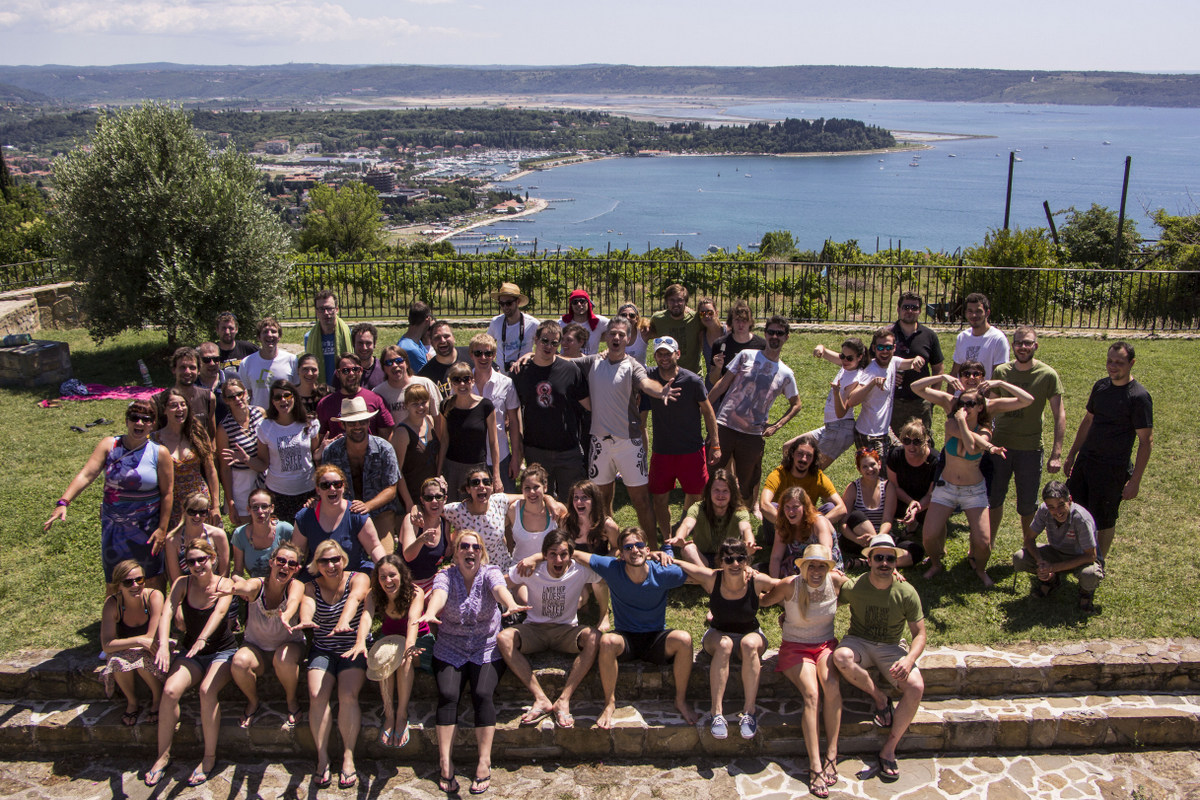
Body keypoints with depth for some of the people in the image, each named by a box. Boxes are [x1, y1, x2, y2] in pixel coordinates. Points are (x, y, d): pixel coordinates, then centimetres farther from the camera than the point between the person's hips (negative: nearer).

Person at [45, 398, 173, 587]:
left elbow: (167, 493, -6)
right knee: (114, 583, 12)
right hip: (113, 527, 2)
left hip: (147, 528, -2)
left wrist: (162, 529, -9)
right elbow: (86, 474, -15)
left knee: (152, 579, 9)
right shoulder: (109, 445, -4)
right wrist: (63, 502, -29)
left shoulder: (159, 453, -8)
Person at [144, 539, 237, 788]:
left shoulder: (224, 584, -9)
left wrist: (202, 640, -47)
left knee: (207, 690, -30)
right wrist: (163, 645, -37)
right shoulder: (182, 584, -3)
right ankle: (163, 756, -6)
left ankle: (209, 757, -14)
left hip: (222, 651, -3)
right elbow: (166, 613, -19)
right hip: (190, 651, 3)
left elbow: (219, 612, -28)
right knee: (170, 690, -24)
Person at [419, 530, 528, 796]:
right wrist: (430, 612, -52)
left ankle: (484, 762, -19)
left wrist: (511, 604, -52)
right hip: (450, 650, 1)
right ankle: (445, 764, -17)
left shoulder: (490, 572, -4)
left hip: (487, 650, 0)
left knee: (482, 695, -23)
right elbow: (439, 594, -27)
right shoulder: (446, 576, -3)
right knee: (447, 695, -22)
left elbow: (500, 588, -27)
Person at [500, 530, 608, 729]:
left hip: (566, 630, 0)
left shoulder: (581, 570, -14)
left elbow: (601, 584, 6)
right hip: (534, 629, 0)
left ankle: (564, 700, -30)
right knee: (503, 638, -30)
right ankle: (541, 699, -30)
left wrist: (604, 617, 12)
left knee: (594, 637, -32)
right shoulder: (530, 570, -14)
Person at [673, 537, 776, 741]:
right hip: (718, 634, 0)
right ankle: (717, 713, -34)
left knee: (749, 644, -34)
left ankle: (750, 711, -29)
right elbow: (679, 565, -10)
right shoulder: (711, 578, -19)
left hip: (751, 634, 0)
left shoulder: (757, 581, -19)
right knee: (724, 645, -34)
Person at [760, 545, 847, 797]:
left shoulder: (836, 581, -7)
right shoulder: (790, 586, -14)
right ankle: (815, 765, -29)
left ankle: (831, 755, -24)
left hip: (826, 645, 2)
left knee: (832, 686, -31)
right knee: (811, 693, -29)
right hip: (795, 647, -2)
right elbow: (761, 602, 1)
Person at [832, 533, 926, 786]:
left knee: (916, 687, -27)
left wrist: (909, 659, -26)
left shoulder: (906, 592, -10)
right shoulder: (853, 587, -10)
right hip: (859, 642, 0)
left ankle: (889, 748, -10)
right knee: (841, 657, -36)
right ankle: (880, 698, -10)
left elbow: (920, 634, -7)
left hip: (891, 648, 0)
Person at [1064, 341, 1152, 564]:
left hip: (1113, 470, -6)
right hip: (1085, 460, 6)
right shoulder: (1101, 386, 5)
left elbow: (1146, 441, -14)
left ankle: (1098, 565, 25)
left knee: (1105, 521, 6)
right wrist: (1072, 455, 18)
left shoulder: (1139, 396, -15)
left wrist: (1135, 481, -16)